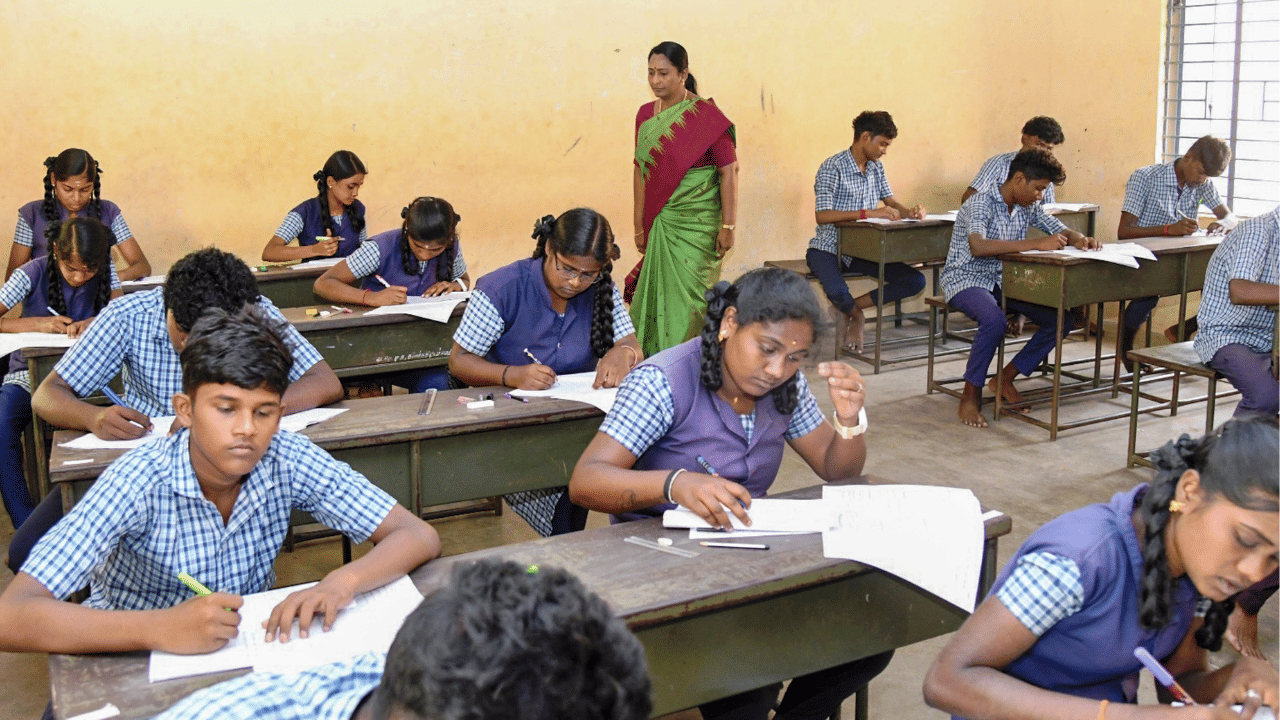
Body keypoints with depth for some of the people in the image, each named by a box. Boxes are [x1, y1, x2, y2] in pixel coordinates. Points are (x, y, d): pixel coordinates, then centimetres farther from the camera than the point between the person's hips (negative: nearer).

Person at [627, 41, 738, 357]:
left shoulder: (706, 115, -8)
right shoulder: (645, 115, 9)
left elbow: (728, 171, -10)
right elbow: (640, 170, 12)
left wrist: (728, 225, -13)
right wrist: (640, 225, 11)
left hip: (698, 223, -5)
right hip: (660, 222, 5)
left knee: (688, 297, -3)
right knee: (659, 292, 6)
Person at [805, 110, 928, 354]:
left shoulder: (876, 167, 9)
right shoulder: (832, 167, -14)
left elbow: (890, 201, 17)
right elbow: (822, 215, -24)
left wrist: (910, 211, -7)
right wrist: (868, 213, -30)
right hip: (828, 249, -7)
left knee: (915, 281, -7)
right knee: (837, 292, -36)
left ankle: (850, 308, 2)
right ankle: (856, 316, 4)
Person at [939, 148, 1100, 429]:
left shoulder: (1029, 207, 4)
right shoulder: (981, 203, -19)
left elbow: (1062, 230, 13)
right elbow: (978, 247, -37)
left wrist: (1080, 240, -13)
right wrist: (1036, 244, -39)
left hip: (1004, 280, 8)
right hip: (965, 279, -8)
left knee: (1062, 320, -7)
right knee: (994, 319, -38)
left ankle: (1005, 378, 4)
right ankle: (970, 395, -20)